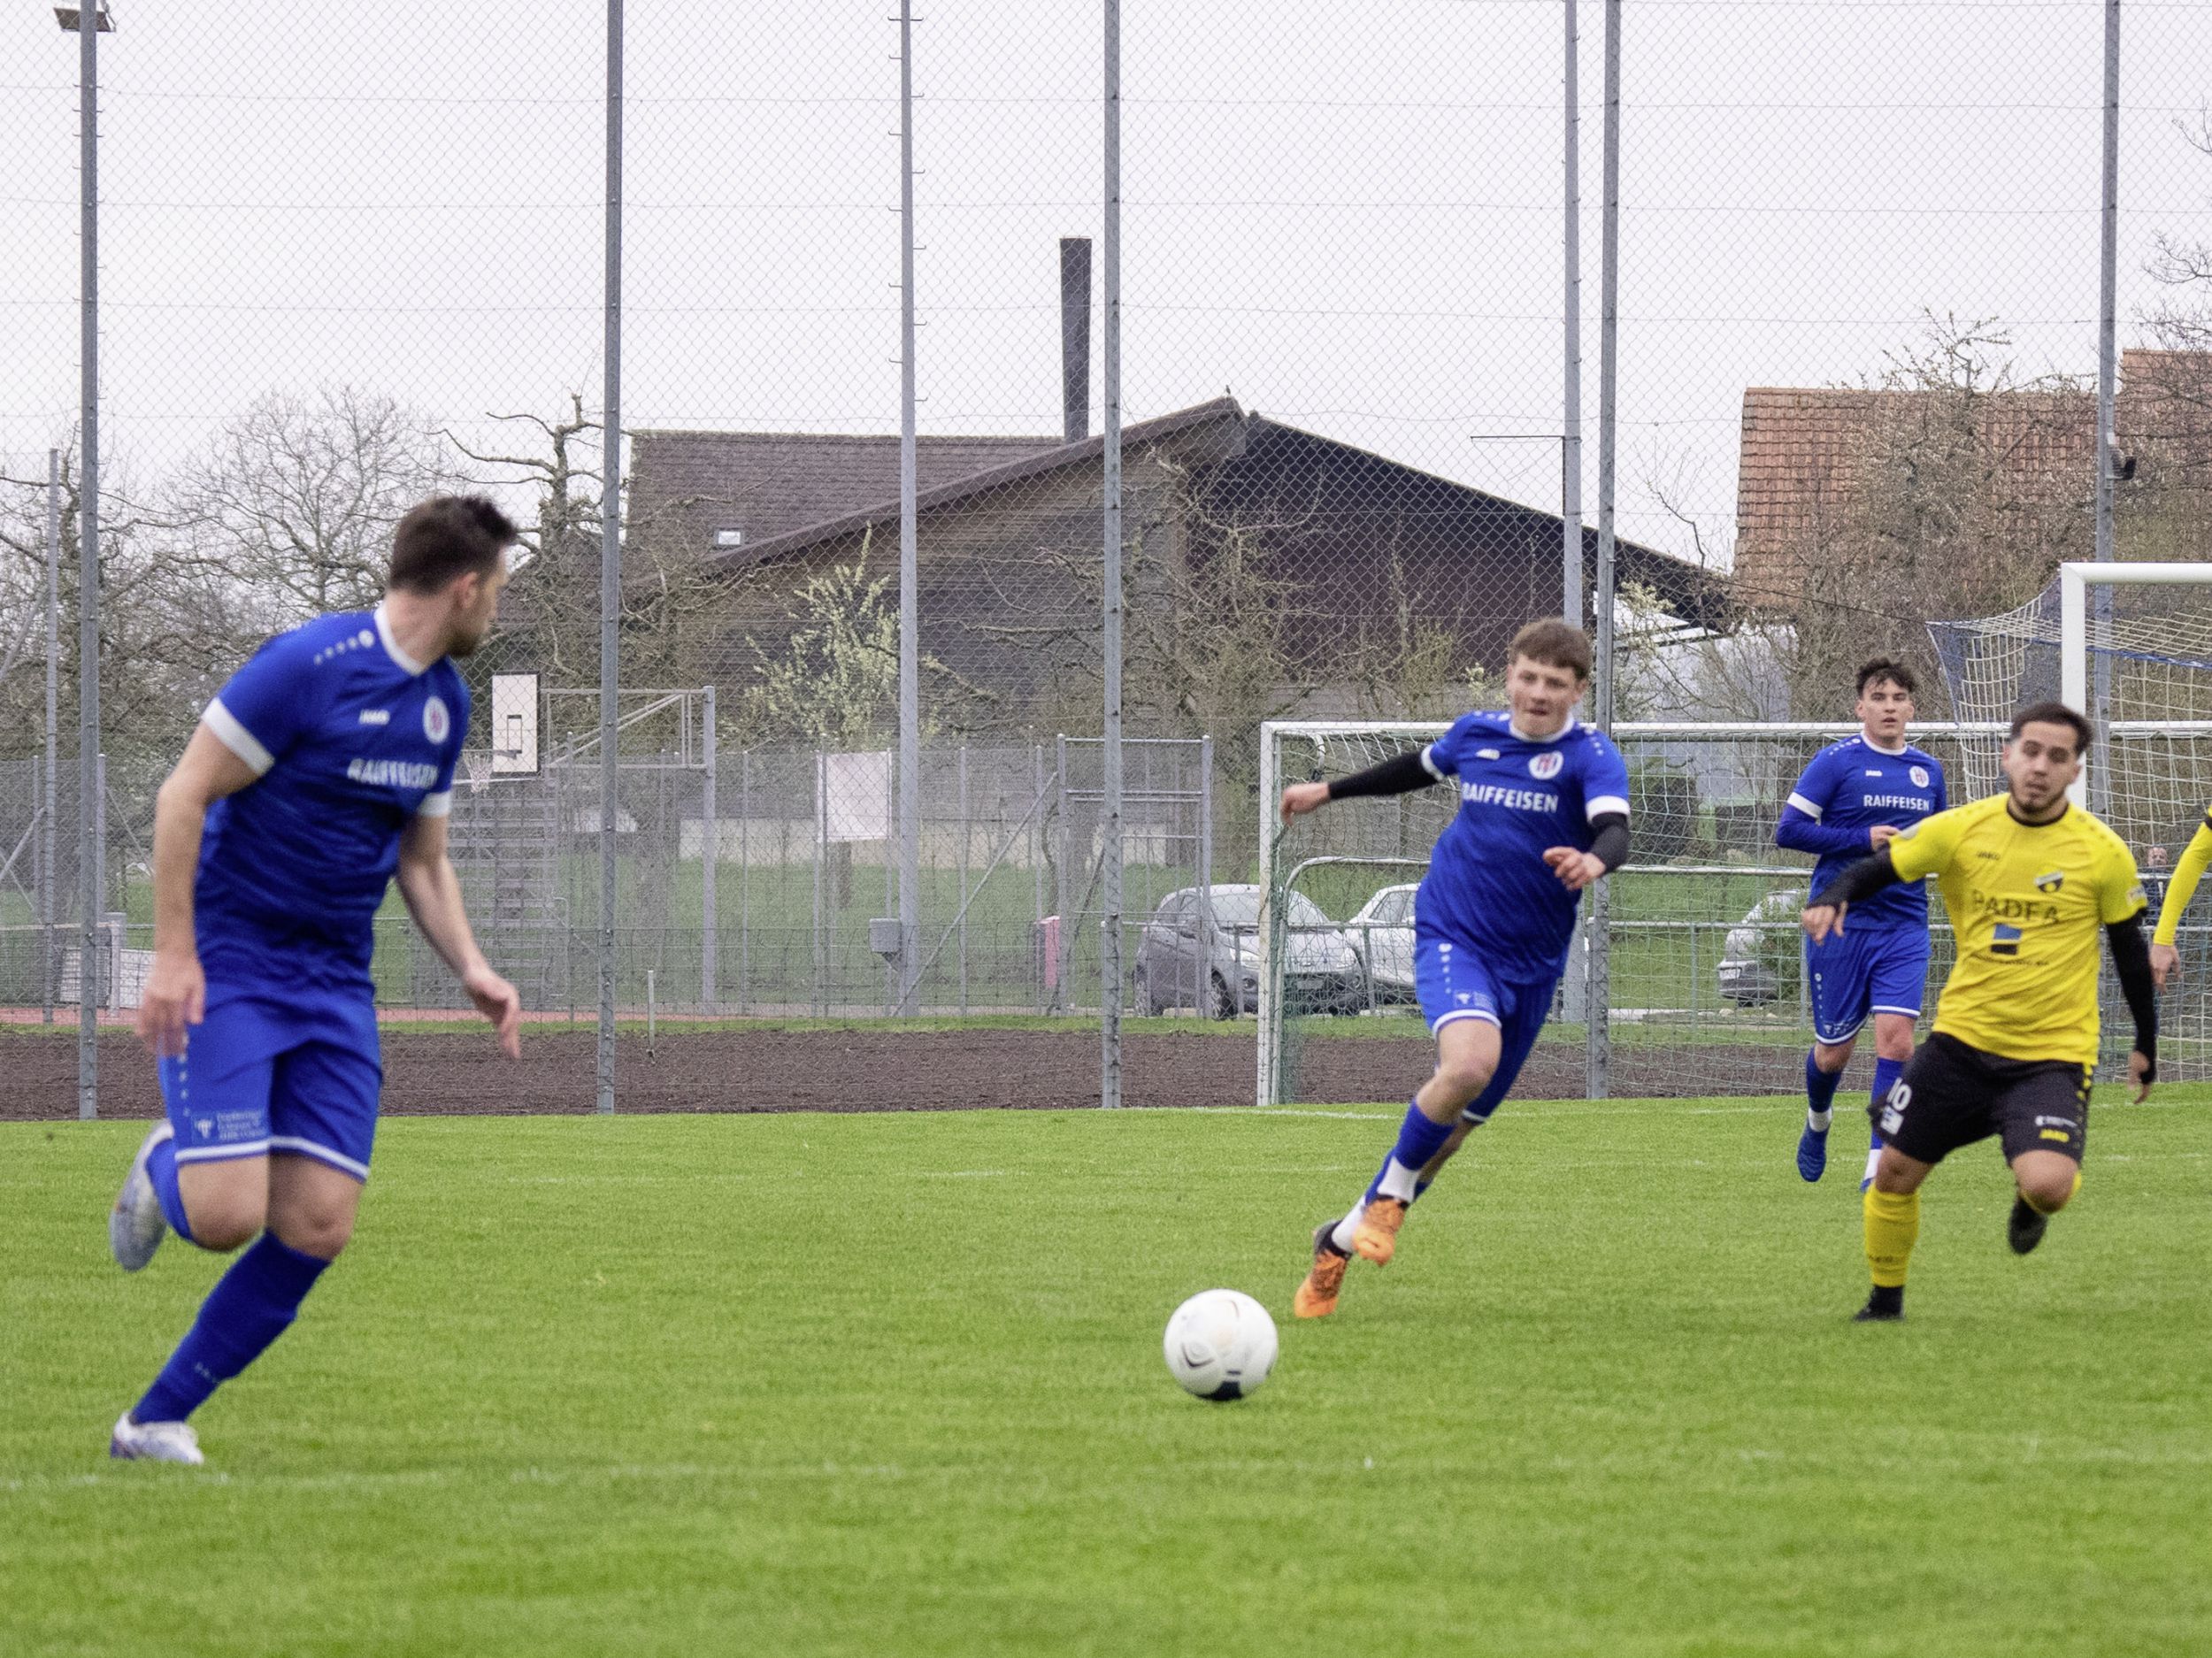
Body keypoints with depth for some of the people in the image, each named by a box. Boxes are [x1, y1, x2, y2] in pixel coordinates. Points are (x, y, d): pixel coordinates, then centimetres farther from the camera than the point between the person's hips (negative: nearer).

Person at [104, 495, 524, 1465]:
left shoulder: (445, 702, 9)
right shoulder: (310, 666, -16)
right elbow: (184, 795, -14)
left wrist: (471, 969, 3)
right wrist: (173, 954, -18)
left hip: (335, 985, 7)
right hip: (228, 971, -7)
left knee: (316, 1228, -7)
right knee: (226, 1215, -18)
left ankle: (156, 1421, 6)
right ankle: (166, 1170, 20)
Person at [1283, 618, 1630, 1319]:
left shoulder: (1591, 755, -9)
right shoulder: (1477, 733, 1)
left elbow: (1614, 830, -27)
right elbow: (1421, 767, 24)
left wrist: (1594, 861, -51)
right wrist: (1330, 791, 34)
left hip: (1531, 963, 1)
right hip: (1452, 936, -1)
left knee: (1454, 1123, 8)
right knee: (1471, 1060, -30)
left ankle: (1345, 1239, 27)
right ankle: (1389, 1196, -9)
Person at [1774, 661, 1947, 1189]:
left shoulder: (1927, 769, 10)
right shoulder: (1838, 762, -6)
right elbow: (1788, 829, -10)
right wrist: (1863, 839, -16)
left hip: (1904, 925, 3)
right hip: (1841, 922, -3)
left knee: (1896, 1037, -12)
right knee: (1834, 1050, 5)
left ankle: (1879, 1166, -8)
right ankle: (1817, 1121, 38)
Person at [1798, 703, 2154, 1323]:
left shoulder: (2103, 853, -7)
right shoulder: (1961, 830, -5)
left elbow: (2131, 951, 4)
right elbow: (1876, 869, 2)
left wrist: (2146, 1046, 10)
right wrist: (1833, 897, -20)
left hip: (2054, 1054, -3)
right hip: (1962, 1039, 3)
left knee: (2048, 1184, -24)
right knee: (1895, 1173, 5)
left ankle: (2030, 1202, 15)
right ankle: (1885, 1303, 29)